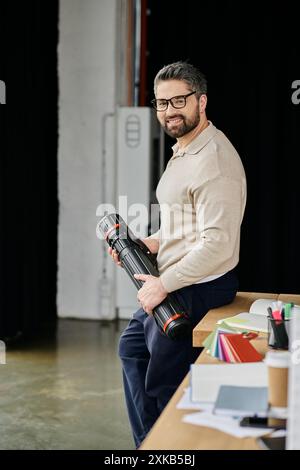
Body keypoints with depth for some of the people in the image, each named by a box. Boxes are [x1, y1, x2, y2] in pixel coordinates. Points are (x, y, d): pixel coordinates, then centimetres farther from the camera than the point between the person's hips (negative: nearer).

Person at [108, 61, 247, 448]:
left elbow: (216, 244, -29)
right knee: (132, 348, 25)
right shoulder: (183, 151, 12)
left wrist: (164, 284, -22)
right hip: (172, 285, 12)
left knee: (162, 384, 0)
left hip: (198, 290, -11)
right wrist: (151, 243, 7)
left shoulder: (214, 161, -23)